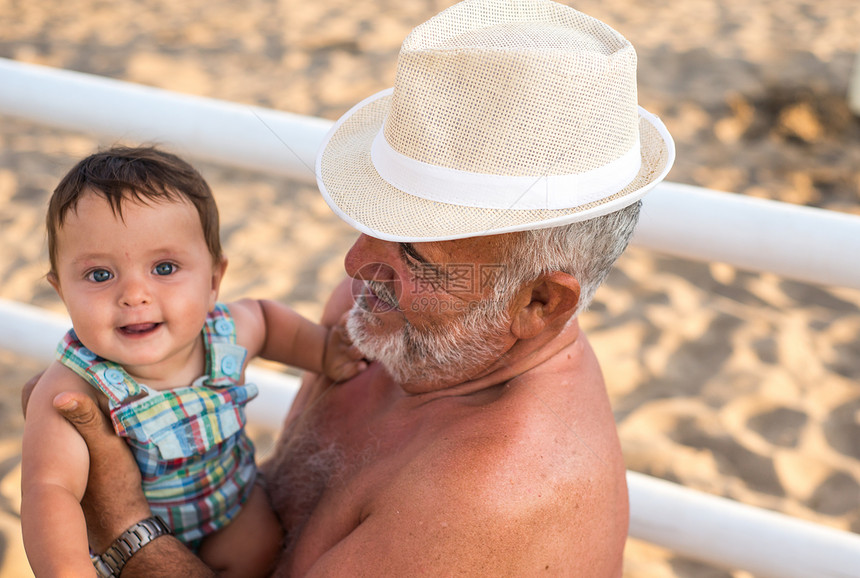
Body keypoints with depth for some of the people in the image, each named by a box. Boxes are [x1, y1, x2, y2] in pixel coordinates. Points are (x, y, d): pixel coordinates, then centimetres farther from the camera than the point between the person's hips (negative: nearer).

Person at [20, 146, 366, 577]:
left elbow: (265, 316, 5)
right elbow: (49, 489, -46)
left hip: (231, 494, 2)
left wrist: (322, 350, -6)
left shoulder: (228, 333, -20)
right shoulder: (71, 393, -36)